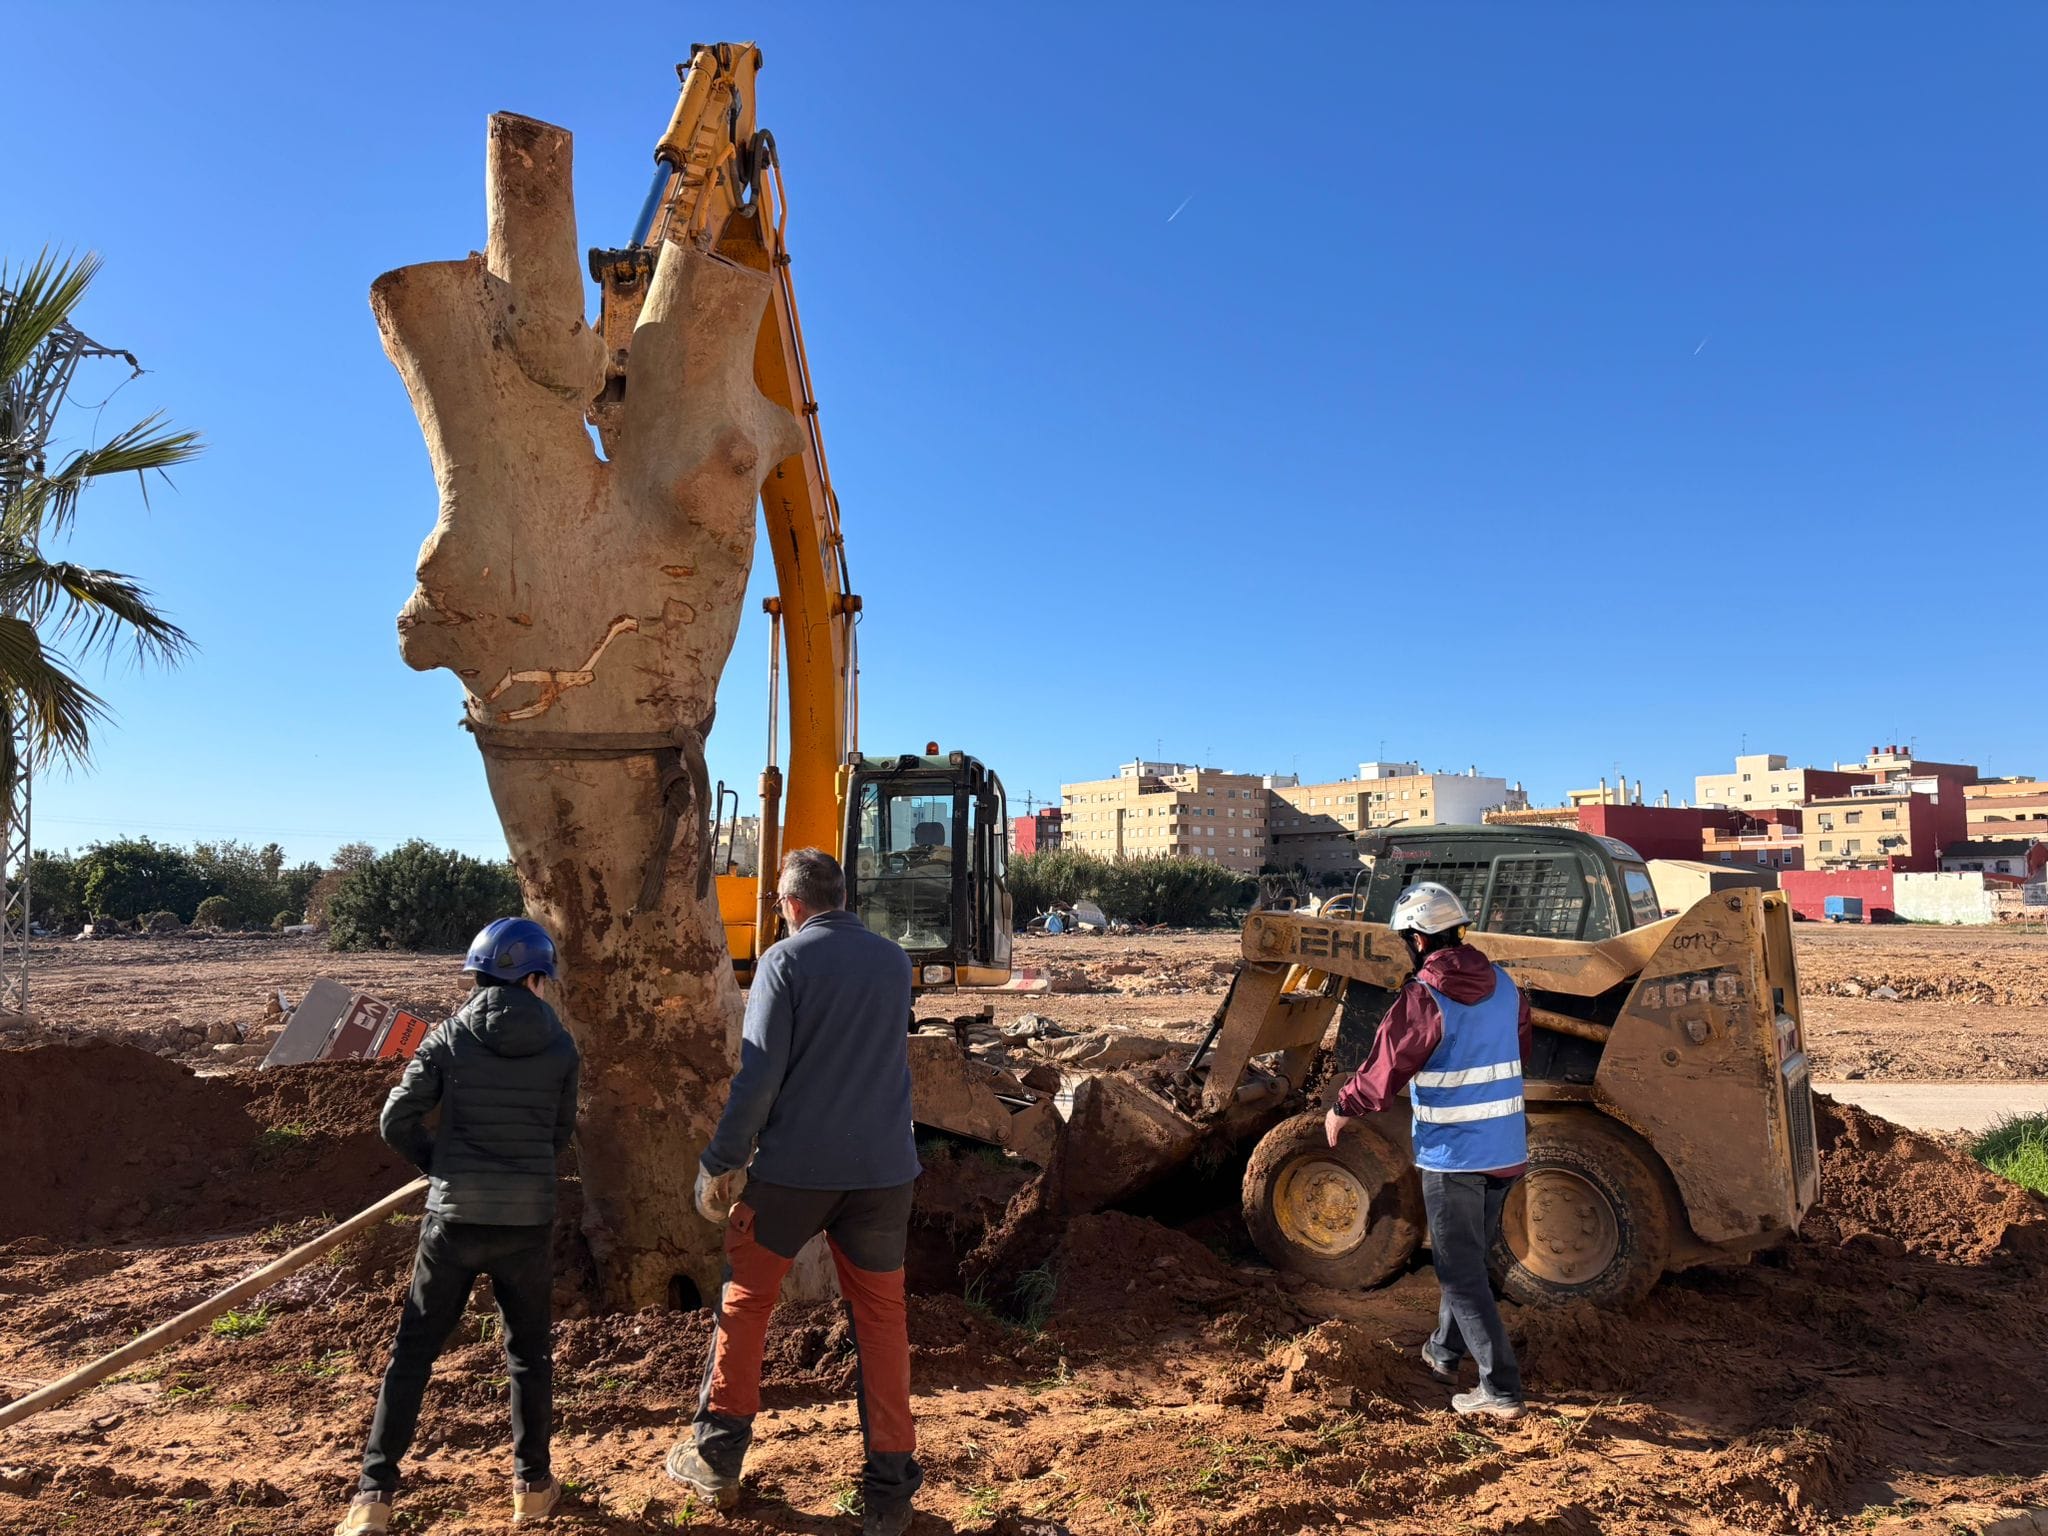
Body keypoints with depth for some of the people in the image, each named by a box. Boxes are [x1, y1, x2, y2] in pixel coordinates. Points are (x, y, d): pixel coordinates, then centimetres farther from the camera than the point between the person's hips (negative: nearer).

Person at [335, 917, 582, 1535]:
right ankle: (532, 1485, 25)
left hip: (453, 1219, 0)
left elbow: (397, 1121, -3)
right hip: (528, 1222, 0)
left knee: (413, 1352, 14)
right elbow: (561, 1133, 5)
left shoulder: (450, 1038, -4)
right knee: (529, 1353, 16)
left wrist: (442, 1166, 13)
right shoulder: (560, 1046, -4)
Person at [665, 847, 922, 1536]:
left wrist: (723, 1162, -5)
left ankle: (717, 1459, 28)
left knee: (745, 1299, 17)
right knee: (881, 1316, 12)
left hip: (794, 1168, -3)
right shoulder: (894, 961, 6)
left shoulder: (785, 960, -9)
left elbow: (759, 1076, -14)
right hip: (884, 1168, 3)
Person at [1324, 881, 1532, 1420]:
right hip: (1507, 1151, 8)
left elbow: (1382, 1074, -15)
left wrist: (1340, 1111, 1)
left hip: (1452, 1156, -8)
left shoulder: (1423, 999, -19)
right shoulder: (1505, 987, 3)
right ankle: (1445, 1352, 38)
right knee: (1469, 1256, 22)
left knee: (1460, 1271, 3)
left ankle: (1501, 1390, 5)